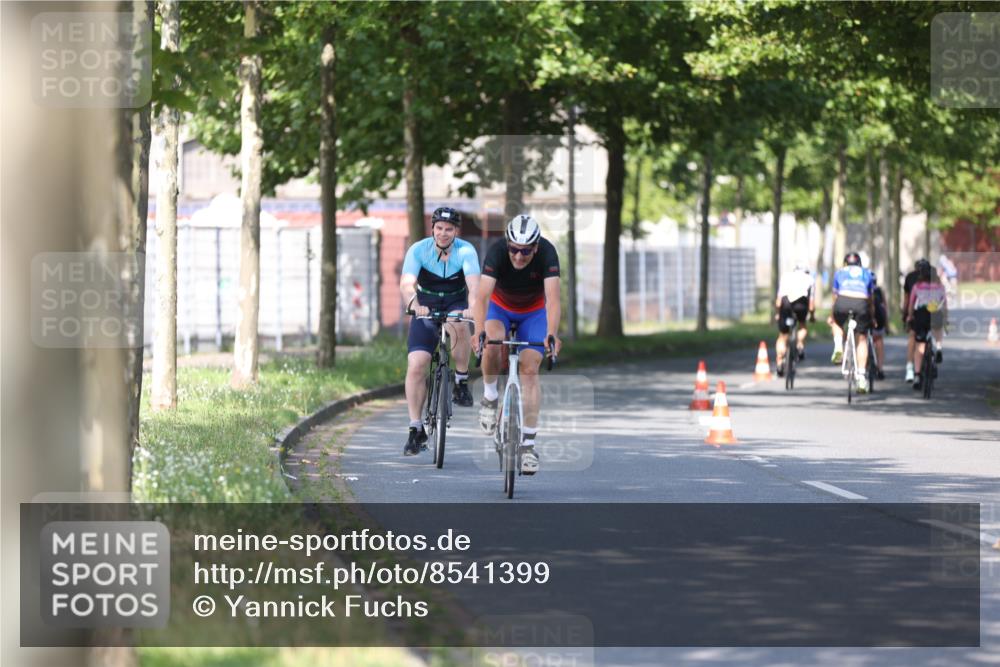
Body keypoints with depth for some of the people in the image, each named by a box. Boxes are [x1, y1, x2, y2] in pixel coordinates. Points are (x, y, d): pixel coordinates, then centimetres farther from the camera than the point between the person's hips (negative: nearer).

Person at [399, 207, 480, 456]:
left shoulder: (466, 251, -17)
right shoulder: (418, 250, -16)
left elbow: (474, 284, -31)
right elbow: (407, 283, -30)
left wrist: (472, 308, -52)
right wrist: (415, 305, -51)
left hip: (456, 305, -1)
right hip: (426, 309, 1)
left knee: (458, 325, -38)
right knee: (416, 366, -14)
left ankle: (462, 381, -18)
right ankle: (416, 429, -6)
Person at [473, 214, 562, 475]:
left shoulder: (547, 253, -32)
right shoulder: (497, 251, -32)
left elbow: (552, 298, -41)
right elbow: (482, 295, -40)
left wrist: (551, 335, -57)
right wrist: (479, 332, -56)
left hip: (533, 312, 0)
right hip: (500, 307, 0)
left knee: (529, 371, -12)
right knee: (492, 344, -32)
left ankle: (528, 444, -7)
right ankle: (490, 396, -6)